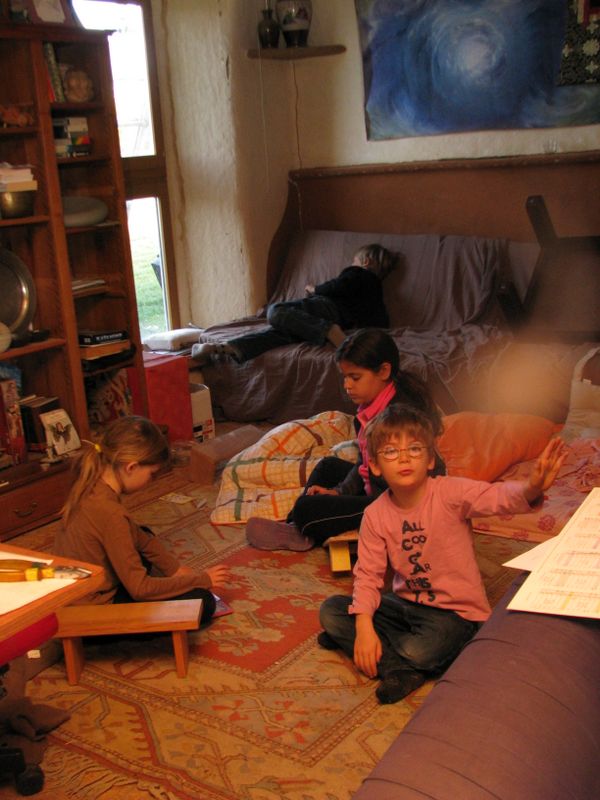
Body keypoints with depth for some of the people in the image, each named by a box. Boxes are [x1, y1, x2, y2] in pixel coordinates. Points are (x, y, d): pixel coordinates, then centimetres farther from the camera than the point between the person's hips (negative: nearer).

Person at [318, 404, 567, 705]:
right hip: (406, 601, 5)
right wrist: (363, 626, -20)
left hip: (455, 610, -4)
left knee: (419, 651, -33)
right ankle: (402, 668, -9)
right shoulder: (376, 515, -7)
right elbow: (367, 574, -7)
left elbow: (501, 497, -33)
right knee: (331, 610, -7)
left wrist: (532, 487, -56)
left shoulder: (450, 493, -18)